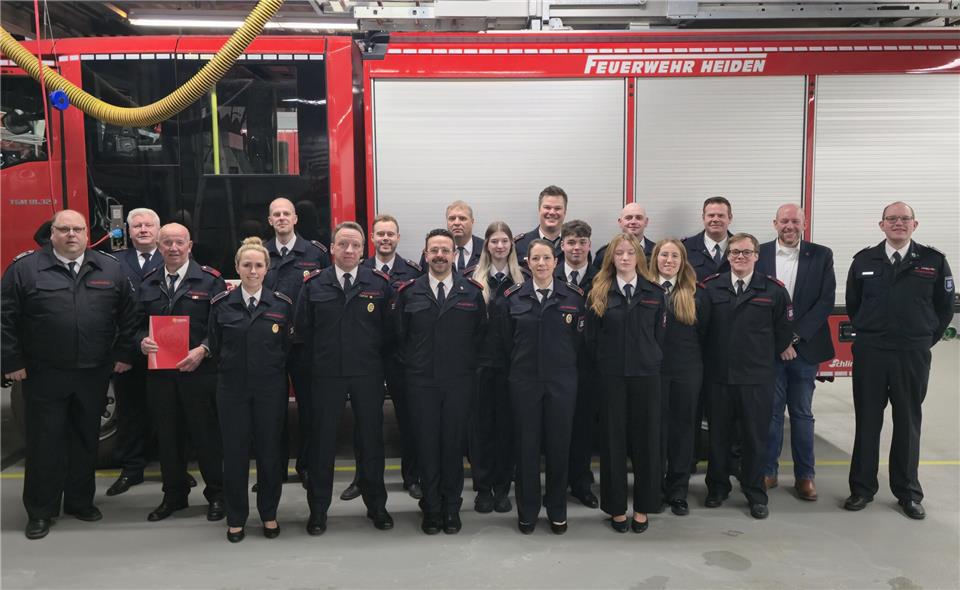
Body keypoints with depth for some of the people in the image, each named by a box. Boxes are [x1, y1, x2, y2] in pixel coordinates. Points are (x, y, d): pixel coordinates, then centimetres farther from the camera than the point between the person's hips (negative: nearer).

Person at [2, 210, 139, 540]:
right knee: (44, 442, 5)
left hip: (94, 375, 3)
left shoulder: (109, 269, 5)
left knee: (86, 440, 13)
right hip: (44, 376, -2)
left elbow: (127, 316, 8)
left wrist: (124, 355, 3)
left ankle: (80, 501, 29)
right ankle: (40, 511, 19)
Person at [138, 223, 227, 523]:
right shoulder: (148, 284, 12)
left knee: (206, 434, 4)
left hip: (199, 371, -4)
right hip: (159, 372, 4)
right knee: (167, 436, 12)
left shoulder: (210, 280, -2)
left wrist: (203, 350, -18)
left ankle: (215, 495, 19)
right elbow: (139, 323, 15)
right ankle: (174, 495, 27)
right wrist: (143, 341, -7)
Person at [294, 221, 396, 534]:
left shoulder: (380, 284, -1)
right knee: (322, 440, 8)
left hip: (368, 374, 0)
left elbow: (390, 329, 3)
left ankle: (376, 505, 25)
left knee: (372, 438, 10)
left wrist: (375, 356, 3)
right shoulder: (313, 284, 0)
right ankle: (318, 509, 22)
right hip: (326, 375, 0)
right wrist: (321, 356, 7)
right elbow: (301, 328, 6)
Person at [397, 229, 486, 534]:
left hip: (458, 382, 0)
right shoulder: (408, 291, 3)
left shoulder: (472, 291, 2)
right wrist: (412, 365, 5)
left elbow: (479, 335, 5)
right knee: (427, 444, 6)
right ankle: (431, 508, 21)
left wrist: (468, 367, 2)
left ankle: (452, 508, 22)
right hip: (421, 383, 0)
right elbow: (400, 336, 8)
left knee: (454, 444, 7)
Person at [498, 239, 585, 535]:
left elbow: (579, 339, 4)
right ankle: (527, 510, 22)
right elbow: (505, 342, 5)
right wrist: (516, 372, 7)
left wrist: (565, 368, 5)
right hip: (524, 381, 0)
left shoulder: (574, 296, -1)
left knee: (559, 444, 7)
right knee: (526, 445, 7)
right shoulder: (513, 297, 0)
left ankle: (557, 510, 24)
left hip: (562, 381, 0)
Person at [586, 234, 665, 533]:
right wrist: (606, 363, 4)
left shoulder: (654, 293, 5)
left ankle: (642, 508, 20)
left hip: (646, 374, 1)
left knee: (646, 440, 6)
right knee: (613, 441, 5)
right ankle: (616, 507, 18)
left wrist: (649, 360, 5)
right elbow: (591, 339, 4)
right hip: (611, 376, -1)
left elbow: (659, 335, 8)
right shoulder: (599, 294, 2)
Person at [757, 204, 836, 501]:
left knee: (802, 413, 9)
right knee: (770, 411, 7)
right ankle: (768, 471, 19)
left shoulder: (821, 255, 2)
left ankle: (805, 475, 20)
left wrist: (795, 335, -12)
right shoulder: (759, 253, 1)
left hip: (804, 346, 0)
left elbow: (826, 301, -4)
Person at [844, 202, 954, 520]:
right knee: (867, 421, 7)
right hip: (869, 352, 1)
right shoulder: (864, 261, 2)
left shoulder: (934, 261, 0)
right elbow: (852, 304, 12)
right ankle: (862, 488, 18)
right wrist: (866, 334, 10)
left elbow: (945, 307, 7)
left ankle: (908, 493, 22)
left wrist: (927, 339, 7)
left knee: (908, 423, 9)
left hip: (913, 355, 0)